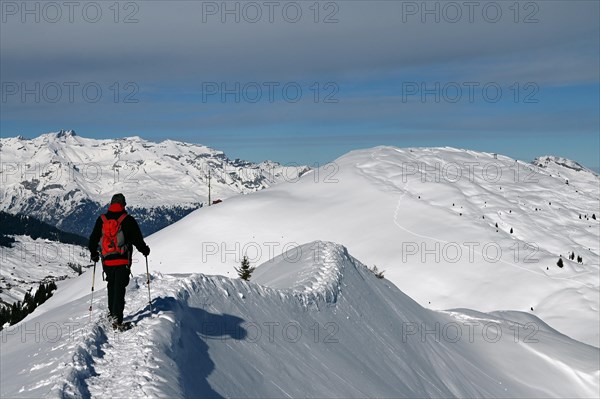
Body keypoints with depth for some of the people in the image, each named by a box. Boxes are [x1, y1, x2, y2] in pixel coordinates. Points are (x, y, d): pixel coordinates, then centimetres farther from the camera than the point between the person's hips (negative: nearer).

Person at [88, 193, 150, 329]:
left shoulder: (101, 220, 5)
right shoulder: (128, 220, -6)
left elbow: (93, 239, 12)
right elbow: (137, 239, -4)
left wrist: (94, 254, 28)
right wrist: (145, 250, 14)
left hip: (106, 261, 4)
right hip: (122, 261, -4)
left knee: (111, 286, 22)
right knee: (120, 289, -3)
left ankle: (111, 312, 29)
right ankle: (117, 317, -12)